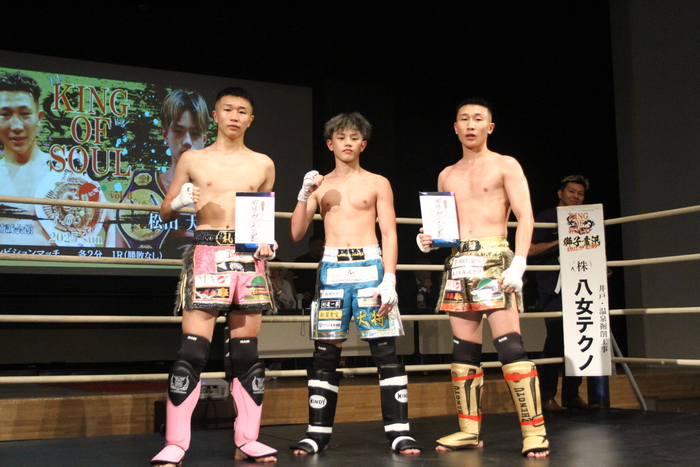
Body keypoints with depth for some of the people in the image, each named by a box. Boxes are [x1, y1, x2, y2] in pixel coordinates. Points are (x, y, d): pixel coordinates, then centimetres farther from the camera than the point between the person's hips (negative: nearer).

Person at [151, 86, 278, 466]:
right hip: (206, 253, -2)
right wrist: (179, 202, -10)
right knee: (193, 348, -9)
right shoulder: (193, 159, 9)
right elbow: (165, 212, 12)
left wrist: (268, 241, 4)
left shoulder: (263, 164, 14)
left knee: (246, 350, 4)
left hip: (249, 257, 3)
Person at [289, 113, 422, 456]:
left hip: (369, 266, -2)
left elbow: (389, 234, 3)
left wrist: (389, 279, -8)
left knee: (385, 350, -4)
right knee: (325, 353, 2)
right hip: (332, 268, 2)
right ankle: (318, 432, 9)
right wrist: (304, 196, -3)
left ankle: (398, 431, 0)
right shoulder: (319, 184, 14)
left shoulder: (377, 183, 9)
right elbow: (297, 233, 10)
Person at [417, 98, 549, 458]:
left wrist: (519, 264, -17)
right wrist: (430, 238, 3)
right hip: (457, 263, 6)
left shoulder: (505, 166, 4)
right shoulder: (447, 175, 20)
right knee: (463, 348, 6)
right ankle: (469, 430, 13)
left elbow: (525, 217, -5)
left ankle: (534, 431, -10)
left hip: (494, 258, -5)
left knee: (509, 345, -13)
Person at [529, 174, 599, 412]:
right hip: (553, 290, -6)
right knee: (556, 339, -12)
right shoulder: (545, 218, 3)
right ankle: (547, 397, -5)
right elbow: (530, 250, -9)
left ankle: (571, 395, 10)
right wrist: (560, 241, -16)